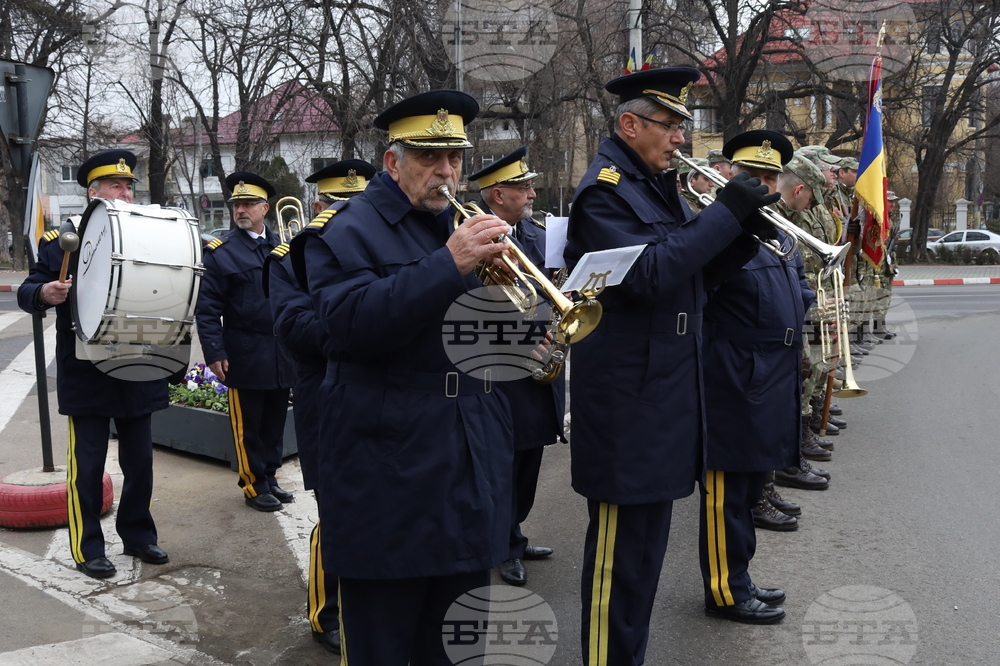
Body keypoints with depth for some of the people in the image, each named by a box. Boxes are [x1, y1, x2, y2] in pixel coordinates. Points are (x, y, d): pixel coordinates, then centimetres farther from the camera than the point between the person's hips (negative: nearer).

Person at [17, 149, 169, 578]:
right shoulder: (60, 240, -2)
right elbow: (27, 292, -3)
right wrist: (44, 293, -25)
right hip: (87, 374, -4)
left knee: (140, 461, 12)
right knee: (87, 466, 4)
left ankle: (138, 535, 27)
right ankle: (88, 548, 16)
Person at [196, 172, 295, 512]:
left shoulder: (283, 246, 8)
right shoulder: (220, 252, -5)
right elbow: (207, 309, -7)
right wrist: (214, 353, -14)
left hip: (283, 354, 4)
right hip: (246, 355, -4)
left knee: (275, 422, 14)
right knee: (248, 426, 6)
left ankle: (269, 476, 28)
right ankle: (254, 485, 18)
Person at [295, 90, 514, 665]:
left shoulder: (468, 227, 15)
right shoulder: (348, 233, -3)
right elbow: (350, 321, -22)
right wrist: (449, 265, -27)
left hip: (472, 478, 6)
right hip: (391, 482, -6)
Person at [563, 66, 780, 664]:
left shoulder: (659, 186, 15)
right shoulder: (605, 190, -13)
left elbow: (695, 271, 15)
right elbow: (649, 273, -26)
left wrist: (747, 232, -3)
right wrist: (725, 211, -22)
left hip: (664, 396, 10)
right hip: (627, 400, -9)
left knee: (647, 540, 18)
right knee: (621, 548, -1)